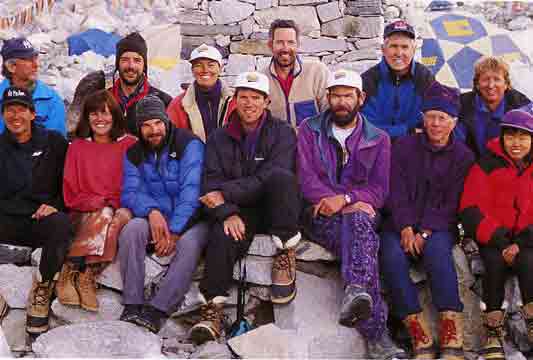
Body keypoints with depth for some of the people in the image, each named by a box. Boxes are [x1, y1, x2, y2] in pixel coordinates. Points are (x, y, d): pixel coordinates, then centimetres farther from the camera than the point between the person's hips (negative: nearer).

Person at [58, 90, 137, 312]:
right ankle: (68, 276, -37)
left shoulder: (130, 145, 10)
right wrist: (99, 203, -9)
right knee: (104, 215, -33)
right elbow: (71, 195, 8)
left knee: (121, 216, -34)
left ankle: (85, 276, -35)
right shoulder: (77, 147, 13)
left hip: (120, 211, 0)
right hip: (85, 215, 0)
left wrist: (113, 203, -11)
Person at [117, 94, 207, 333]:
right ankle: (132, 306, -27)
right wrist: (151, 211, -24)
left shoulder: (189, 144, -7)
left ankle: (156, 311, -33)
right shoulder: (134, 154, 9)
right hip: (155, 218, 3)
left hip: (188, 220, -3)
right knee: (131, 230, -28)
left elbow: (191, 190, -16)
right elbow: (129, 193, -1)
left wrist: (174, 231, -24)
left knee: (189, 243, -35)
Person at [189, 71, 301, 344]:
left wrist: (225, 193, -16)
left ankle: (286, 253, -23)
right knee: (222, 233, -33)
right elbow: (211, 184, -1)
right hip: (238, 213, 1)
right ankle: (213, 307, -29)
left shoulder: (282, 133, 4)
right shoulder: (219, 138, 12)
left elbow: (270, 179, -11)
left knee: (281, 175, -32)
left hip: (272, 209, -1)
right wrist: (227, 213, -22)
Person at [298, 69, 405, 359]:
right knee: (361, 234, -35)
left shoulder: (378, 139, 14)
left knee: (358, 226, -38)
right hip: (320, 215, -1)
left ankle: (355, 292, -62)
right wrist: (354, 203, -15)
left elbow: (379, 189, 4)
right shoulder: (309, 130, 11)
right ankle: (376, 333, -48)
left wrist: (345, 199, -18)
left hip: (360, 212, 2)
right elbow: (306, 180, -1)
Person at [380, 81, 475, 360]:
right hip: (401, 225, 1)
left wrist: (425, 232, -15)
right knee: (392, 256, -30)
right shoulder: (403, 147, 11)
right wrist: (406, 228, -14)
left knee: (437, 251, -34)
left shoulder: (463, 156, 8)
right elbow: (396, 192, 2)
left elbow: (451, 203, -1)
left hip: (439, 227, -1)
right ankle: (420, 337, -31)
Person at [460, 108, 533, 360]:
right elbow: (472, 210, -6)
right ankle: (493, 332, -20)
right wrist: (500, 241, -17)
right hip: (492, 238, -1)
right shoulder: (485, 166, 2)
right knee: (495, 261, -29)